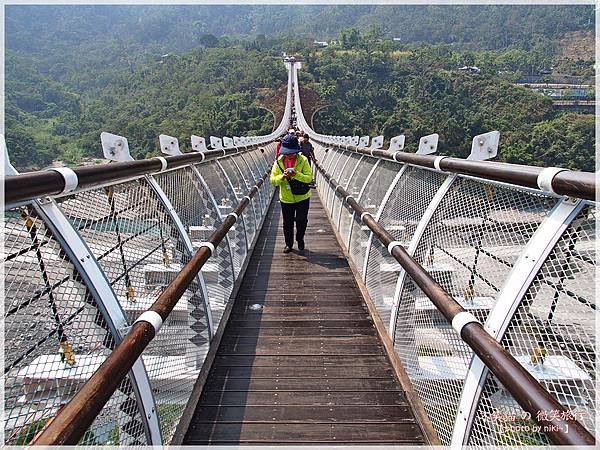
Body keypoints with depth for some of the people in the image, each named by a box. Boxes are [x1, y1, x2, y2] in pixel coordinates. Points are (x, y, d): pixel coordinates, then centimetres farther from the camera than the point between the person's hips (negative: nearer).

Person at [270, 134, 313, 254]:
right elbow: (272, 180, -6)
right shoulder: (279, 161, -4)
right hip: (286, 198, 2)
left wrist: (296, 174, -30)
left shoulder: (303, 160, -10)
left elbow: (309, 178, -15)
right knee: (287, 223, 12)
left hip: (302, 197, -2)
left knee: (301, 221, 1)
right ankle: (288, 244, 32)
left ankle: (300, 240, 30)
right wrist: (282, 176, -25)